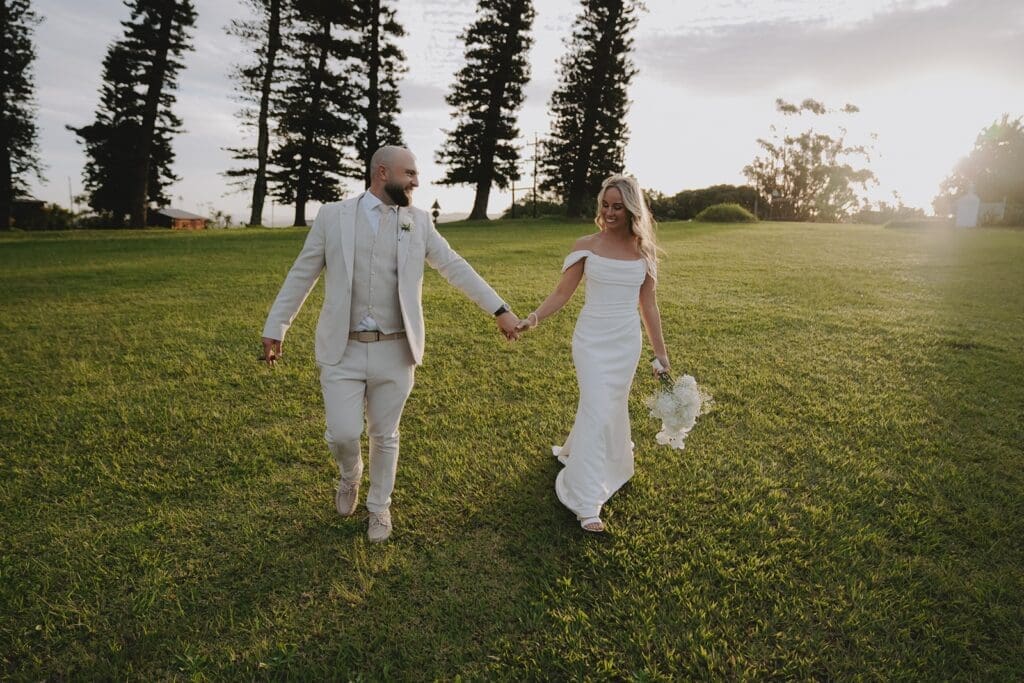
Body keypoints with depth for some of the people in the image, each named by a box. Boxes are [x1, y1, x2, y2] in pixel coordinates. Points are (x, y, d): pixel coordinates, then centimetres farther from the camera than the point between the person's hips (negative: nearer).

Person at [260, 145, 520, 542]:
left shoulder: (418, 221, 5)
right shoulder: (333, 215, 0)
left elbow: (455, 268, 6)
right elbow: (301, 276, 4)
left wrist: (499, 309, 1)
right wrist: (275, 330, 4)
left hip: (394, 352, 1)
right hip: (342, 351, -1)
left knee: (385, 437, 11)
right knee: (342, 434, -3)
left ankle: (379, 506, 33)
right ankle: (349, 479, 33)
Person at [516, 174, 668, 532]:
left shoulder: (644, 251, 1)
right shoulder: (586, 246, -6)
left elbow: (648, 305, 6)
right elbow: (562, 293, -5)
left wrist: (661, 353, 7)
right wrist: (532, 318, -21)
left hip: (627, 342, 3)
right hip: (592, 340, -3)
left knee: (613, 406, 14)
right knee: (597, 411, -8)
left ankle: (577, 450, 45)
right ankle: (588, 503, -1)